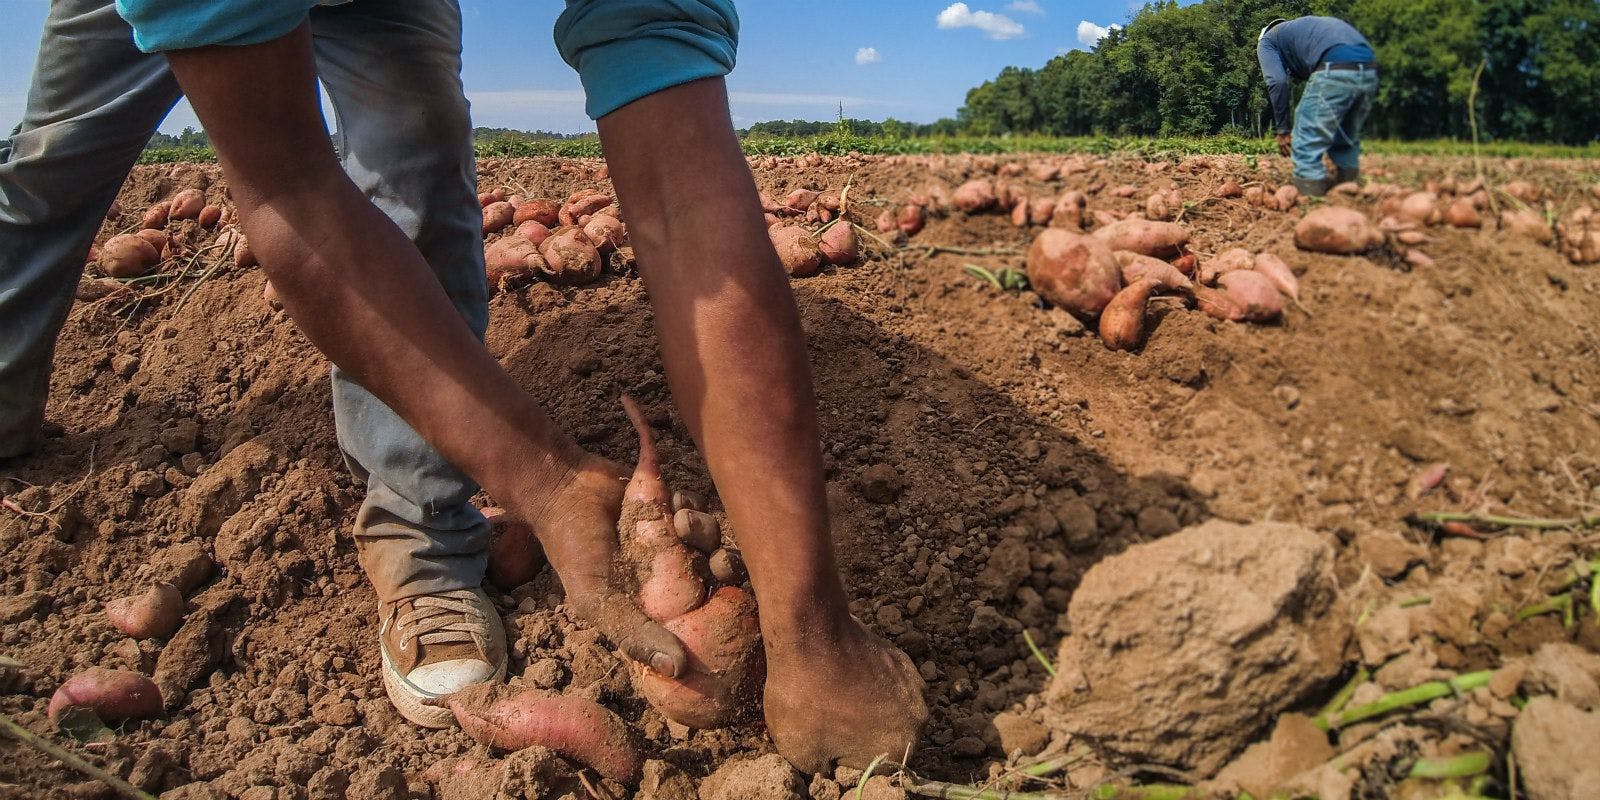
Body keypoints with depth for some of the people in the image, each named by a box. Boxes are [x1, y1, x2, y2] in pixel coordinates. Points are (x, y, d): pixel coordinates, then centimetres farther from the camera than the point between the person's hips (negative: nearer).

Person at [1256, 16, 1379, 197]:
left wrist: (1281, 130, 6)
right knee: (1347, 141, 24)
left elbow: (1277, 81, 1)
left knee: (1306, 146, 1)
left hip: (1335, 70, -7)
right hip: (1370, 71, 8)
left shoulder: (1266, 41, 21)